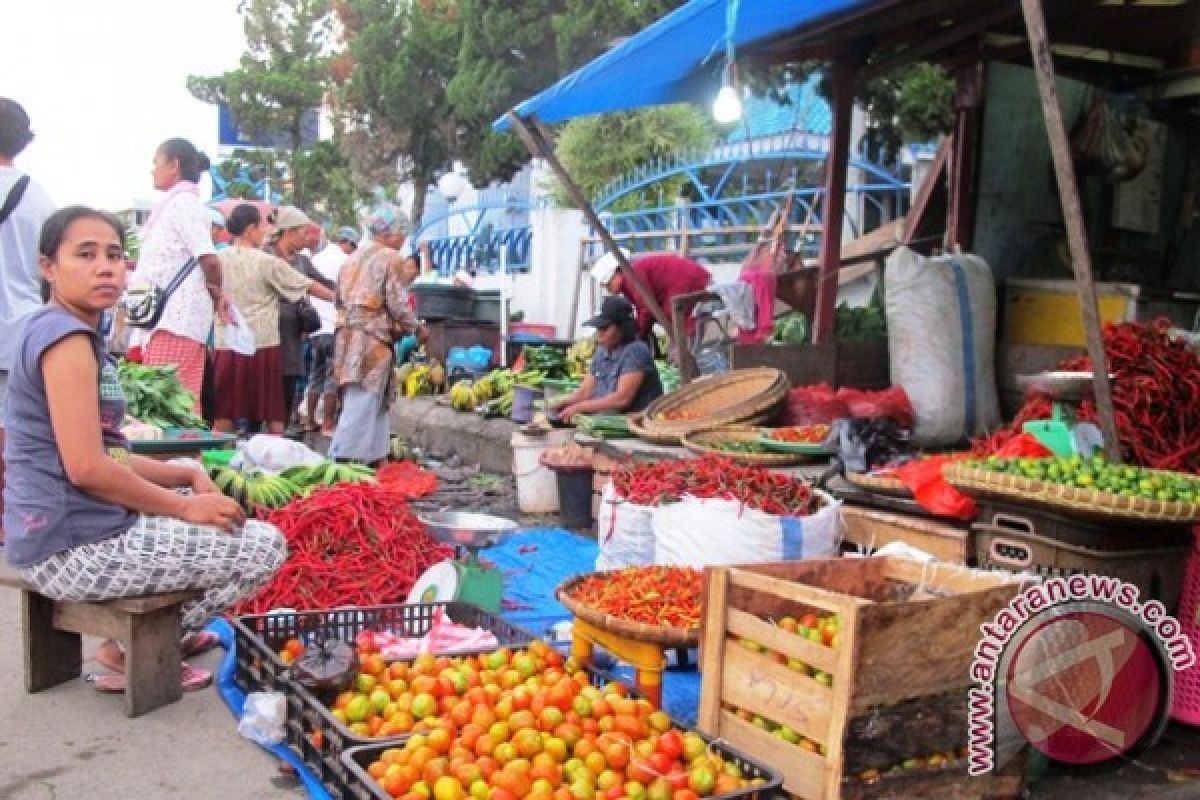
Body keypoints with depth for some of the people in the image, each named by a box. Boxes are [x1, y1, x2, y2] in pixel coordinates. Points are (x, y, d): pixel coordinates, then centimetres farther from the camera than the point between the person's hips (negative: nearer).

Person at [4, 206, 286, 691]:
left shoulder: (78, 335, 14)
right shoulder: (65, 334, -17)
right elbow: (86, 467, -23)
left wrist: (188, 477, 5)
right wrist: (184, 506, -13)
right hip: (71, 547, -11)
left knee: (213, 503, 31)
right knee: (264, 545, -11)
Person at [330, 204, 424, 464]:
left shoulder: (353, 258, 17)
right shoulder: (392, 259, -5)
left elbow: (340, 299, 18)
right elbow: (398, 304, -9)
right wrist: (417, 328, 5)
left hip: (346, 335, 8)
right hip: (373, 341, -8)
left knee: (377, 406, 16)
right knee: (361, 409, -6)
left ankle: (374, 458, 21)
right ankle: (342, 460, -8)